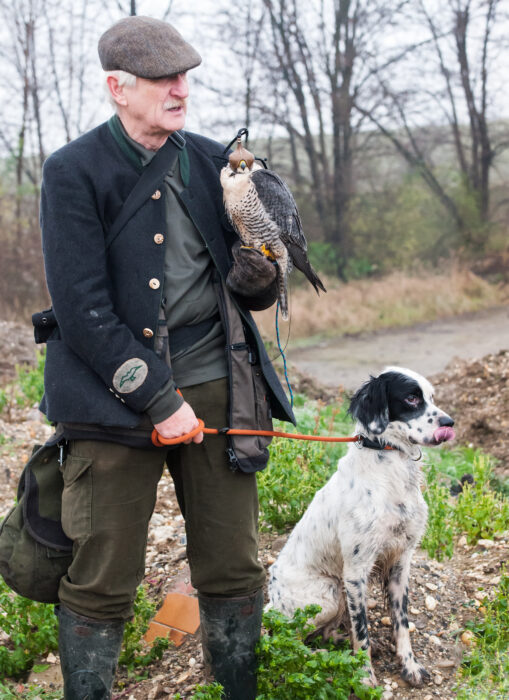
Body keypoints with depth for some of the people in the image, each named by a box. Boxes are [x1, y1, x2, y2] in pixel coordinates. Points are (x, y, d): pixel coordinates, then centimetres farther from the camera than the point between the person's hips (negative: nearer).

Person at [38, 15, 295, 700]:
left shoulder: (211, 162, 11)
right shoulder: (73, 172, -3)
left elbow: (252, 293, 17)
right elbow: (81, 309, -10)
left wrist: (259, 277, -7)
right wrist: (157, 399, -14)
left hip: (216, 386, 4)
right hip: (118, 395, -4)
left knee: (233, 569, 9)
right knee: (101, 583, 1)